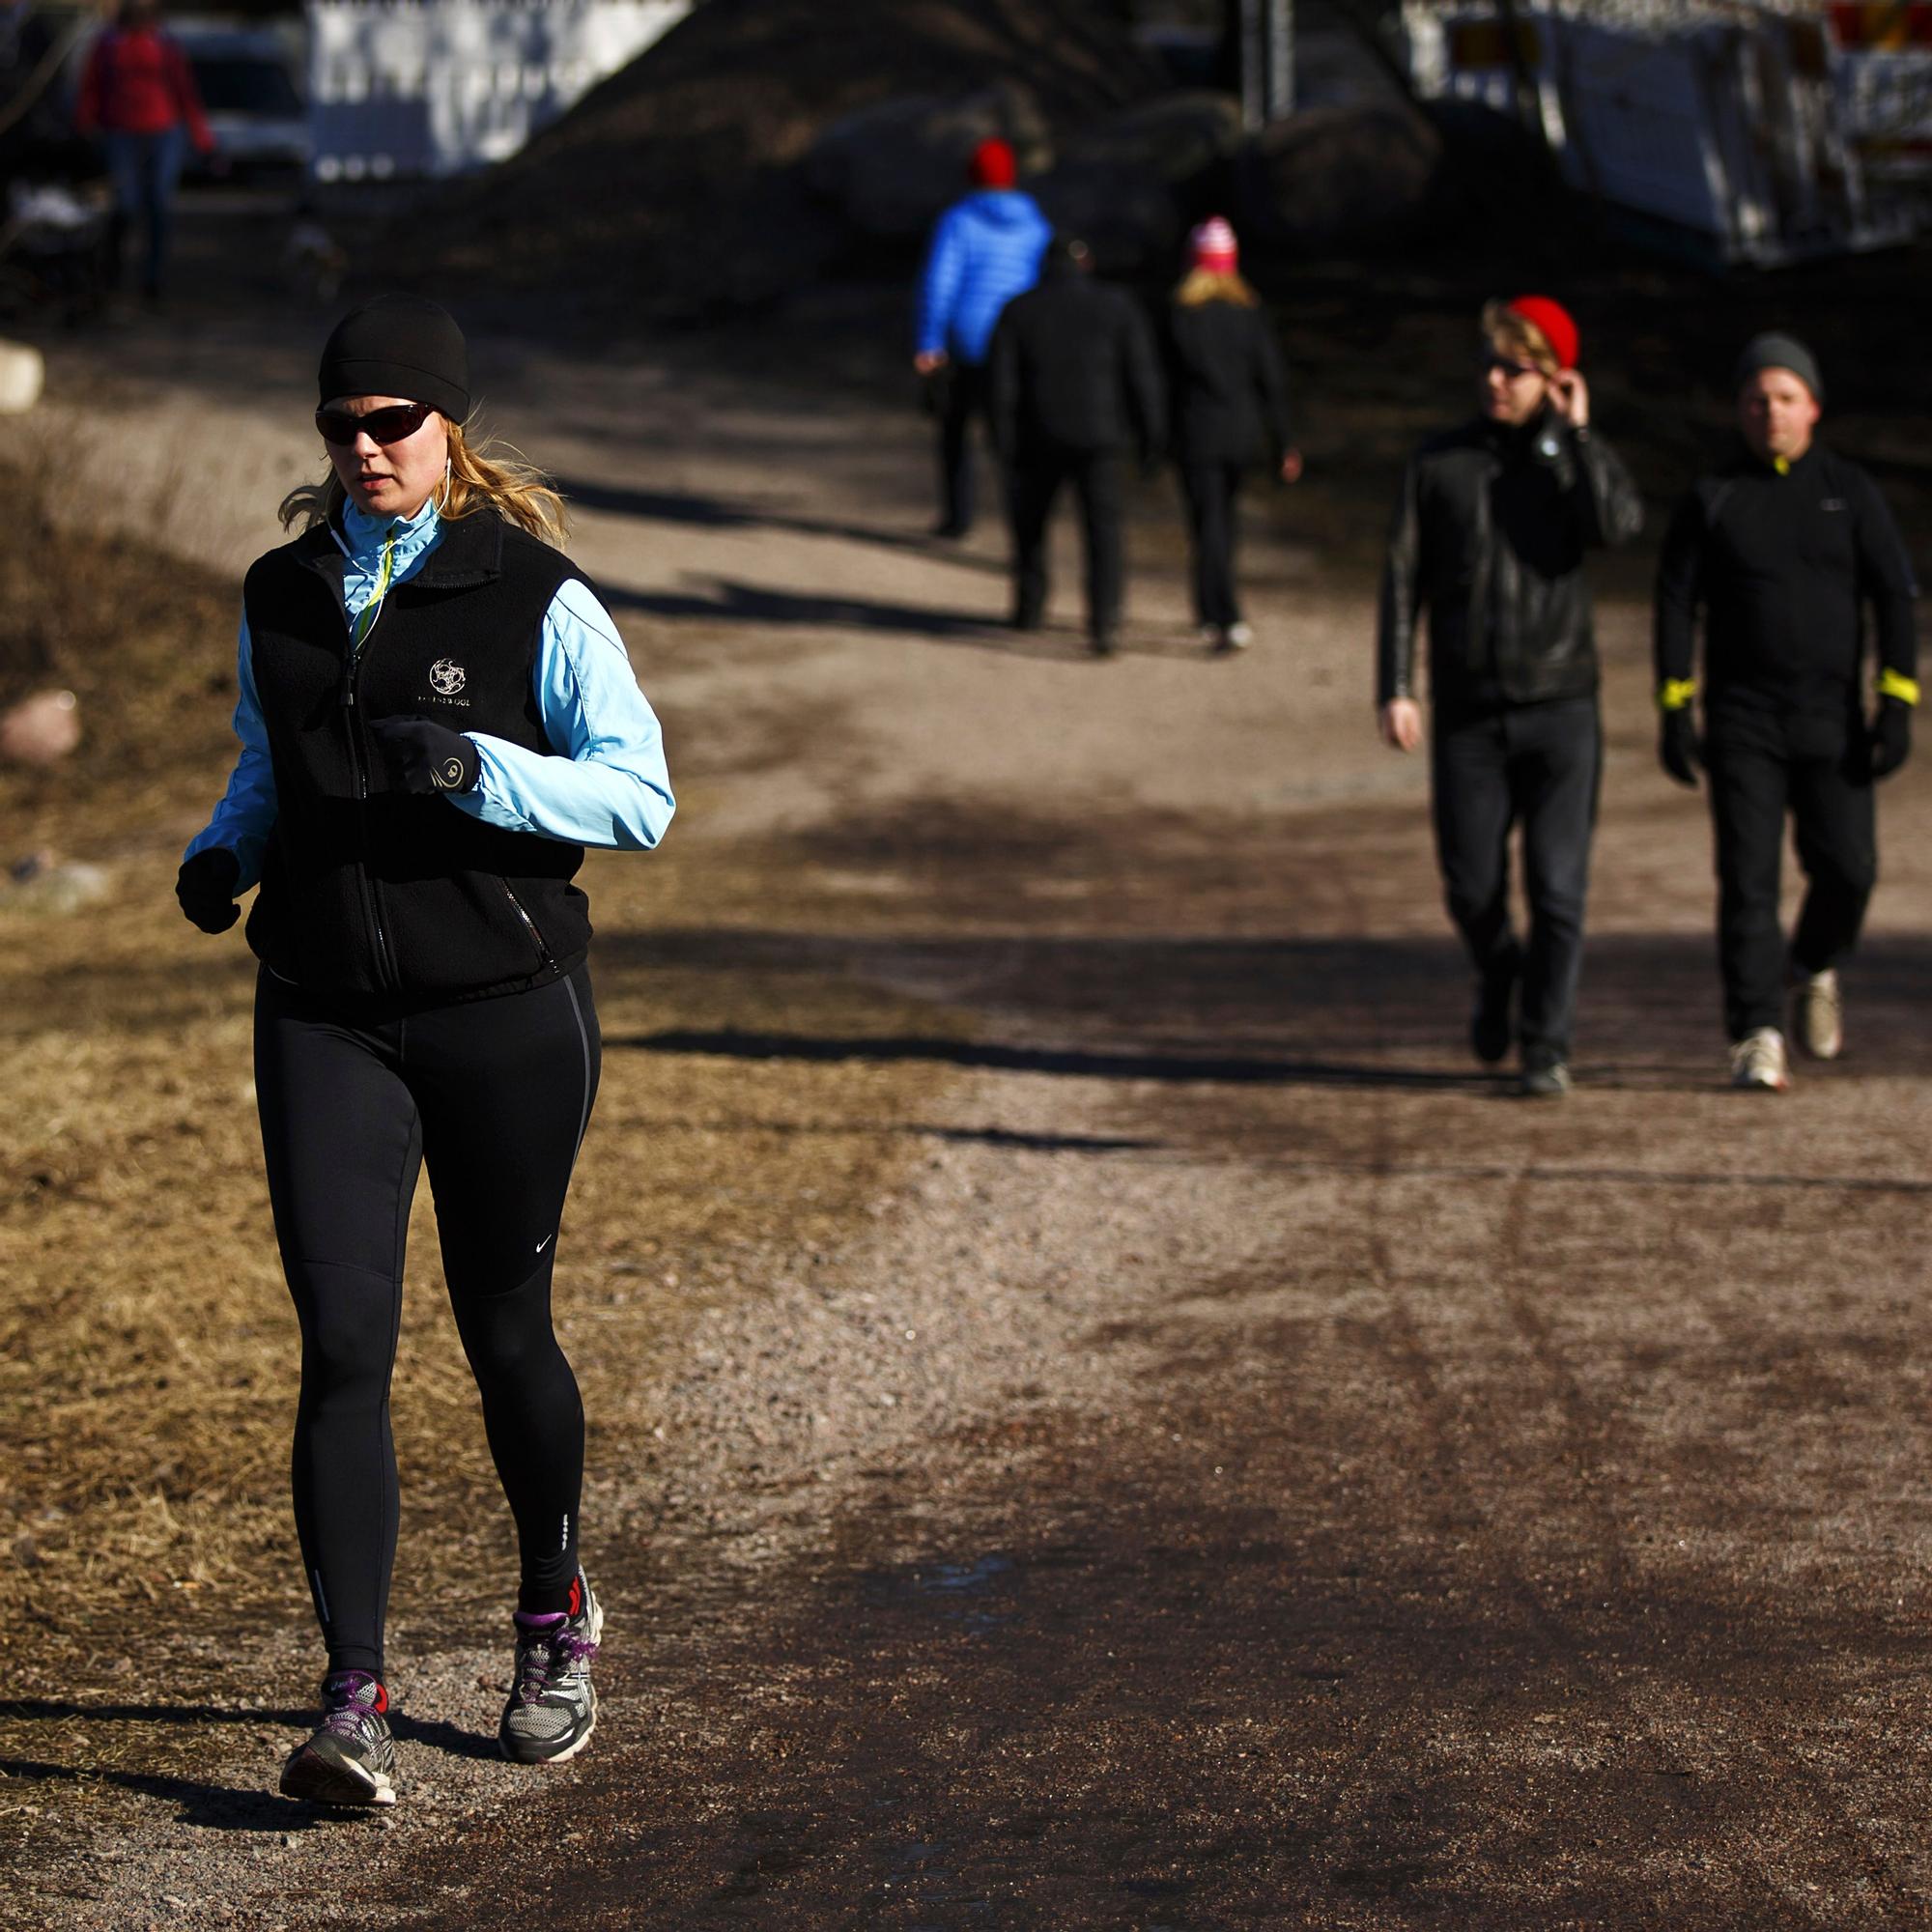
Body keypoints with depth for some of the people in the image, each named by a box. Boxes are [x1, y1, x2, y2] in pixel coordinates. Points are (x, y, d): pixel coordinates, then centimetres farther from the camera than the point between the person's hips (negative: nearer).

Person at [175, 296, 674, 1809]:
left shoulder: (535, 598, -4)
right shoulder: (281, 599, 10)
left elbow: (640, 792, -9)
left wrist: (477, 766, -23)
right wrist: (221, 854, 3)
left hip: (505, 1007, -2)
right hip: (326, 1015, 3)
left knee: (504, 1329, 10)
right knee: (343, 1343, -9)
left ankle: (556, 1609, 36)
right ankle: (355, 1700, -8)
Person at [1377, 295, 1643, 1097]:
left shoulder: (1577, 458, 4)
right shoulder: (1439, 462, 6)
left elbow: (1620, 522, -18)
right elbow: (1403, 576, 4)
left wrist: (1577, 434, -12)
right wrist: (1395, 687, -4)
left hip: (1559, 706, -1)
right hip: (1467, 712, 1)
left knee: (1558, 887, -5)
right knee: (1470, 887, 4)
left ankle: (1546, 1048, 5)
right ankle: (1497, 977, 35)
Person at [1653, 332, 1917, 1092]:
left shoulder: (1850, 492, 6)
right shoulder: (1712, 498, 5)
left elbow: (1894, 596, 3)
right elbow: (1675, 601, 4)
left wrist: (1897, 703, -6)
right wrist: (1673, 709, -4)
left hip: (1832, 721, 1)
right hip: (1742, 724, -1)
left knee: (1847, 868, -4)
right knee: (1748, 877, -8)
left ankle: (1816, 968, 27)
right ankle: (1758, 1037, -7)